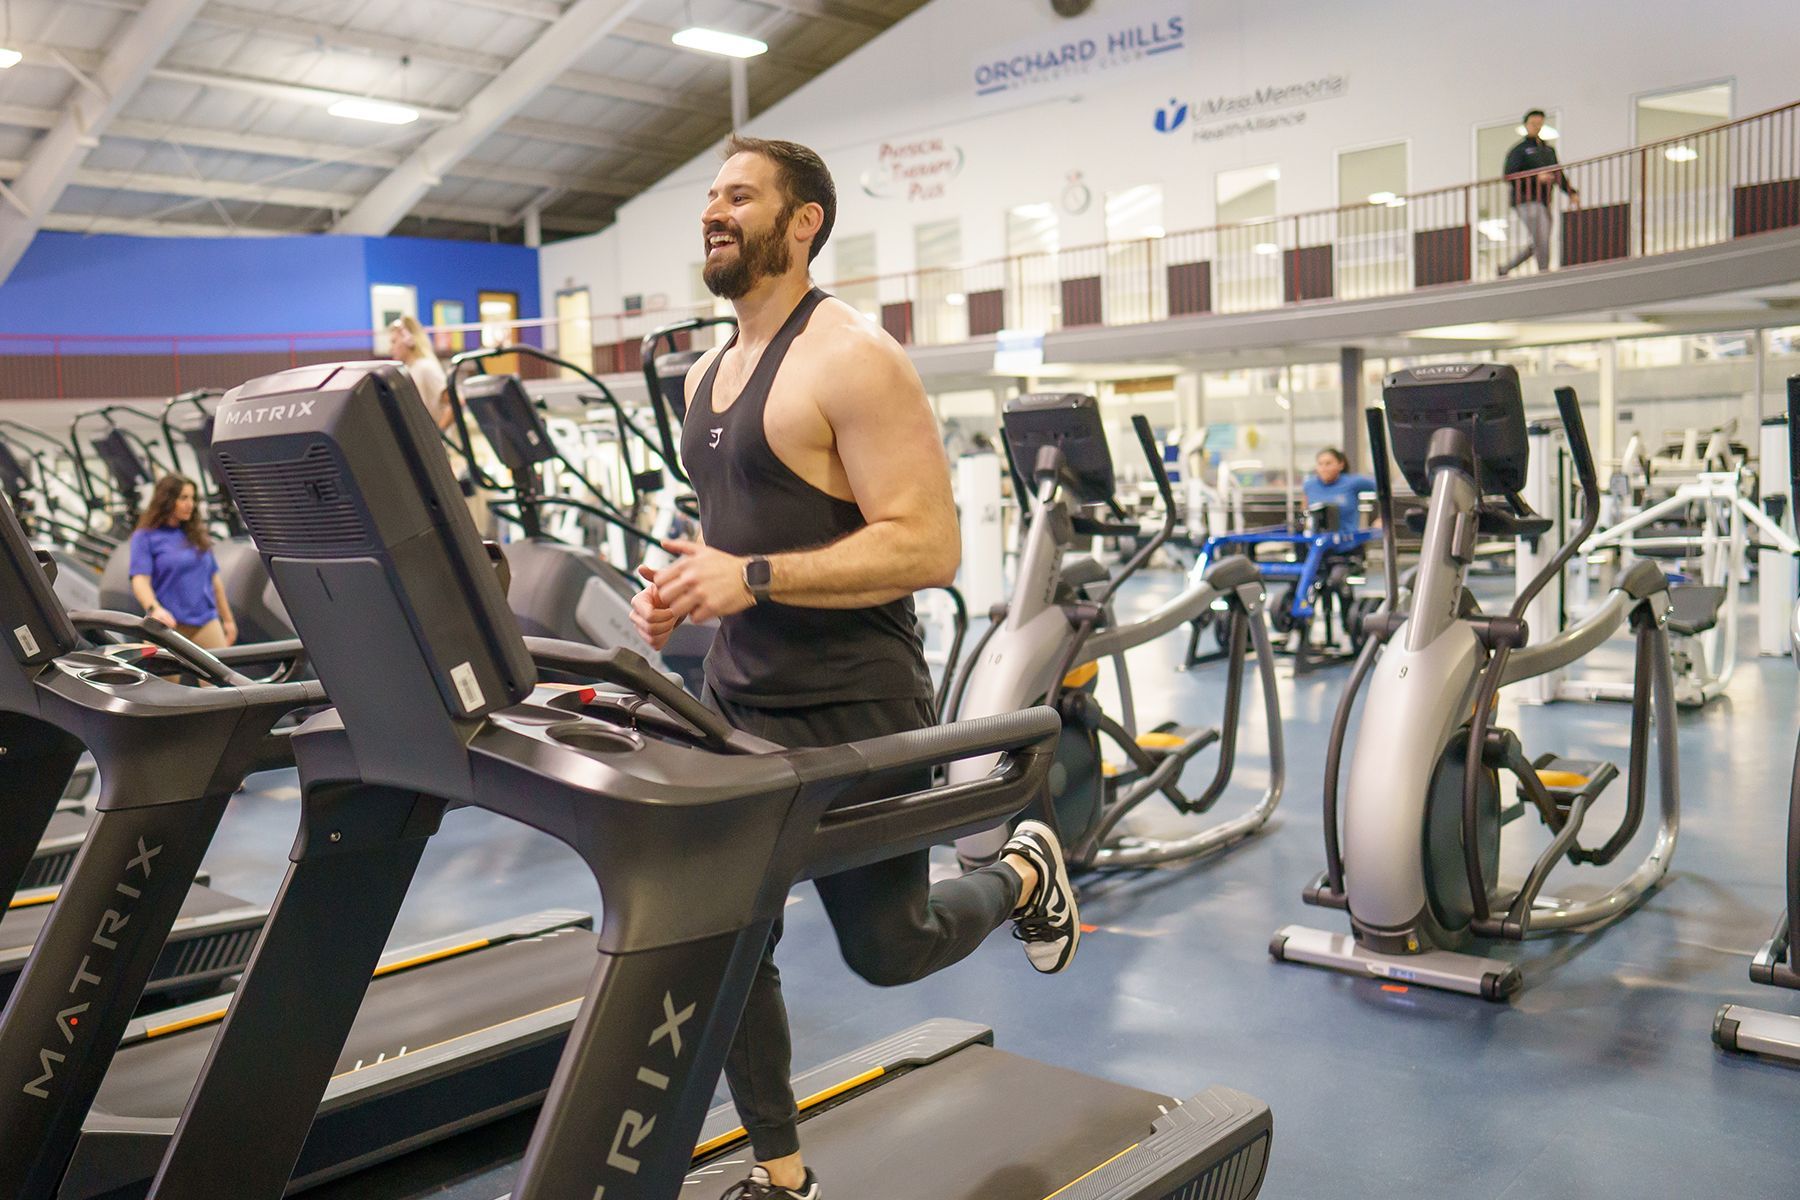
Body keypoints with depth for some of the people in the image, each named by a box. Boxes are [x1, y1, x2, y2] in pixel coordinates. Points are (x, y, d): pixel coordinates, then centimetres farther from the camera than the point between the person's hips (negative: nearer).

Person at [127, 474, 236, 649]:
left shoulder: (198, 534, 15)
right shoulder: (145, 537, 1)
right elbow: (140, 580, -10)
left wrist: (228, 619, 19)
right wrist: (154, 609, -29)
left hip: (206, 623, 4)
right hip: (169, 625, -4)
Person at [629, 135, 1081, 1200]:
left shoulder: (851, 358, -14)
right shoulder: (709, 374, 11)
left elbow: (927, 546, -21)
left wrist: (752, 579, -26)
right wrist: (681, 584, 1)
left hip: (853, 711, -7)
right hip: (739, 701, 8)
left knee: (887, 949, 8)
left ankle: (1023, 873, 38)